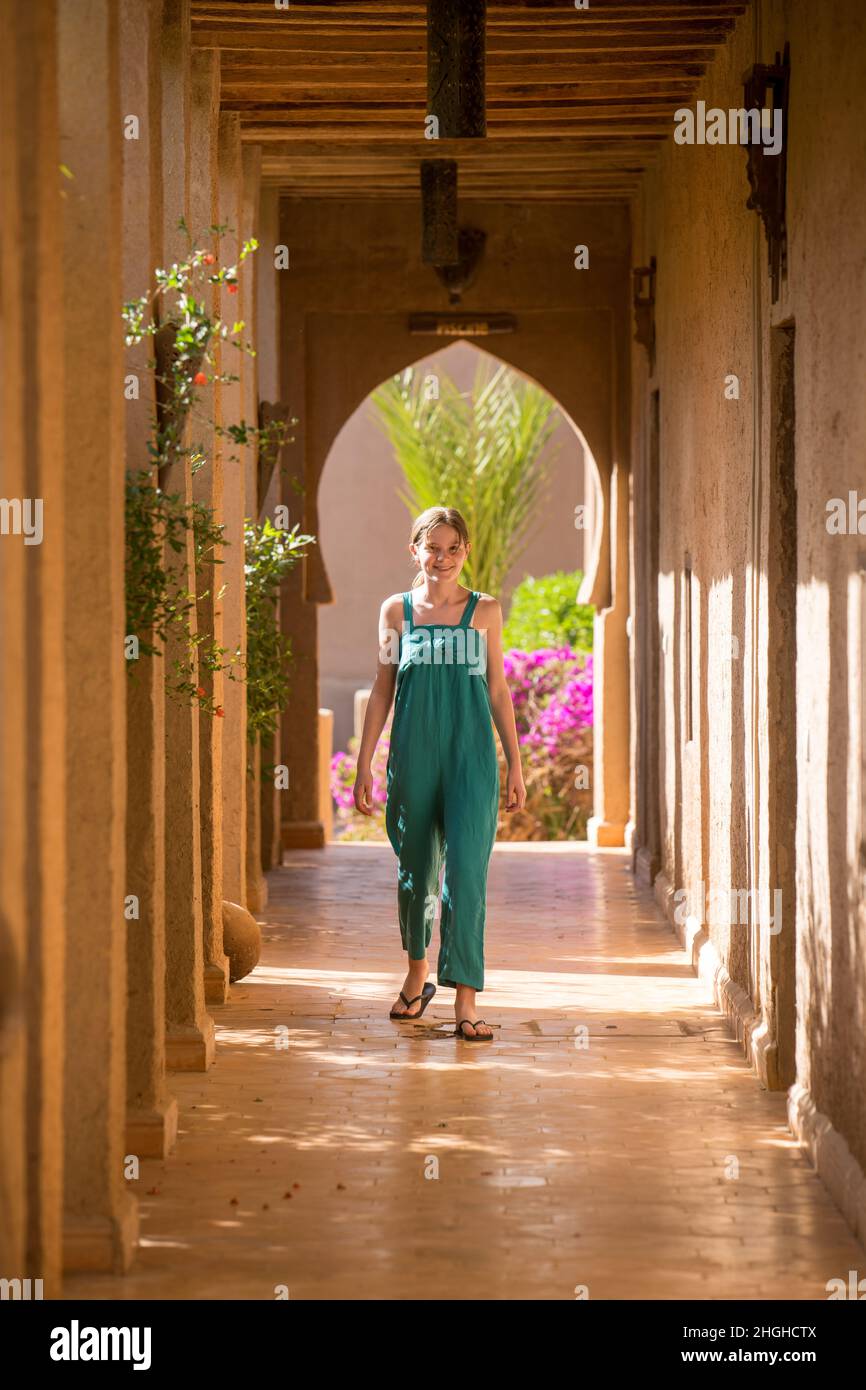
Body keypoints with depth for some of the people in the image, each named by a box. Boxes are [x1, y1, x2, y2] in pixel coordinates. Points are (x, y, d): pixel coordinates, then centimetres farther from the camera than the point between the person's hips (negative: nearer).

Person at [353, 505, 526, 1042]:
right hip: (413, 752, 2)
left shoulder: (485, 610, 6)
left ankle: (466, 1000, -14)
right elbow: (383, 690, 10)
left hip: (471, 755, -1)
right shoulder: (396, 610, 7)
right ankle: (417, 975, 33)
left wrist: (516, 765, 7)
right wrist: (364, 765, 7)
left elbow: (498, 689, 9)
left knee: (466, 870, -12)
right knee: (414, 867, 11)